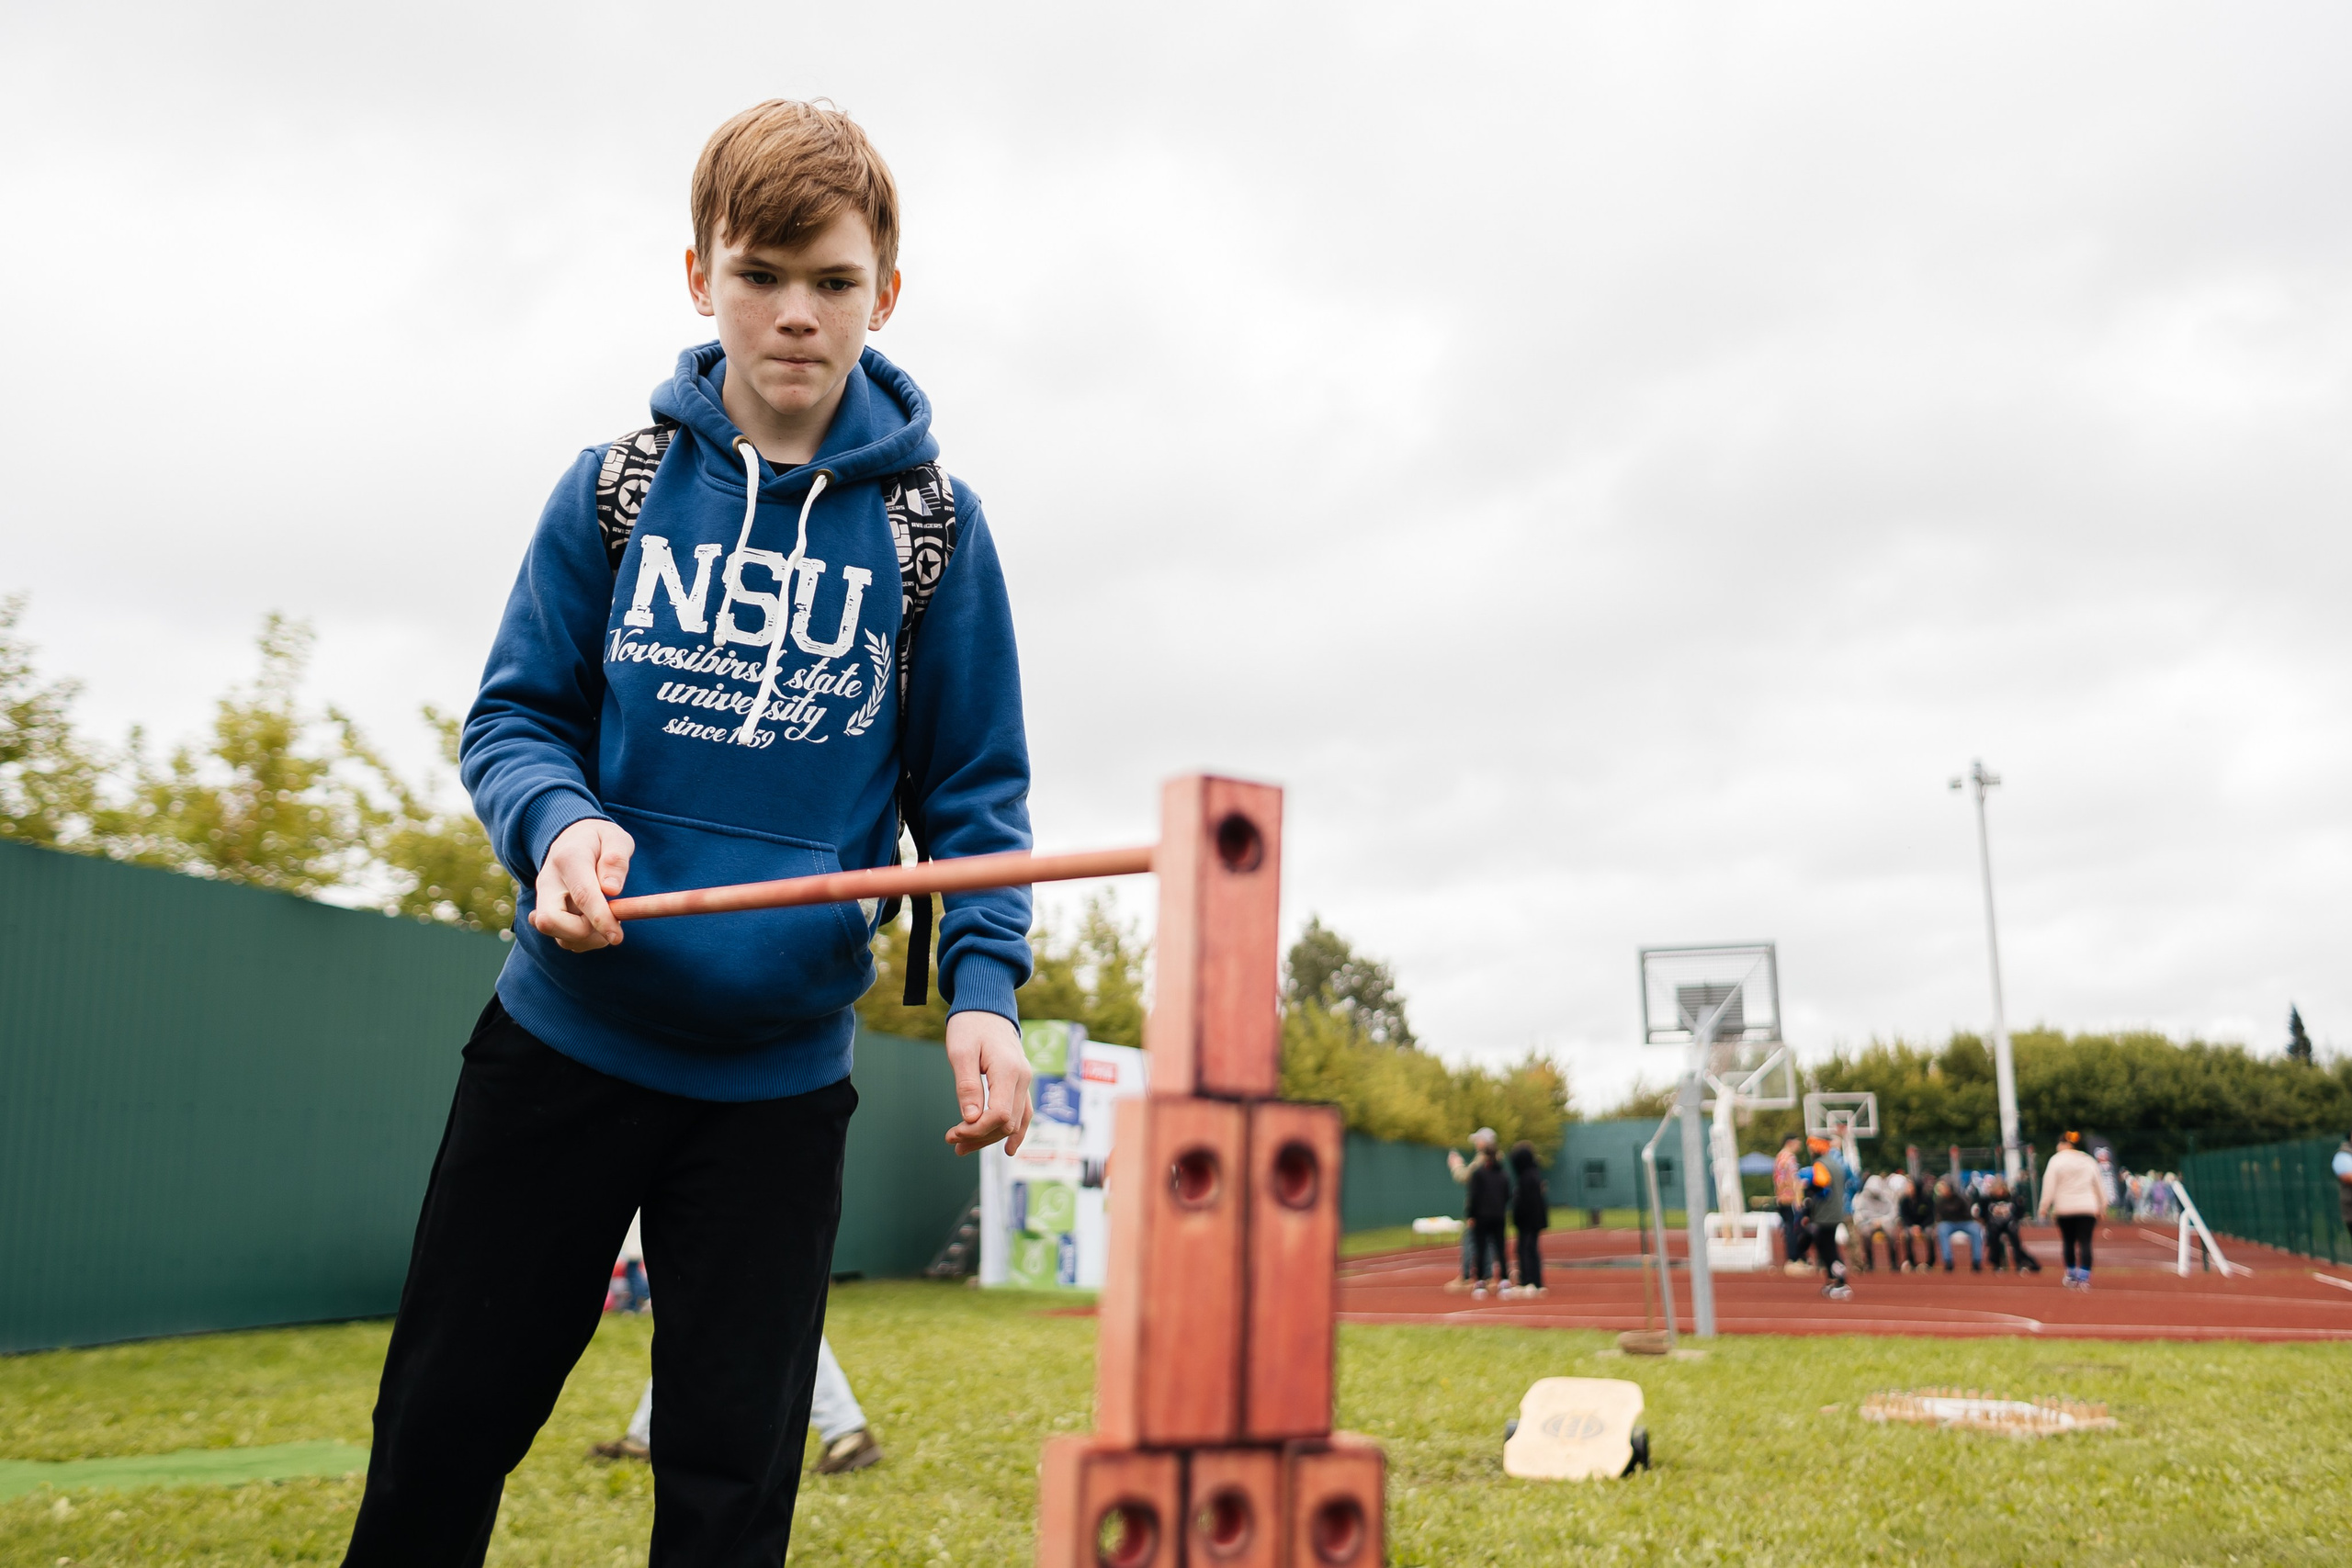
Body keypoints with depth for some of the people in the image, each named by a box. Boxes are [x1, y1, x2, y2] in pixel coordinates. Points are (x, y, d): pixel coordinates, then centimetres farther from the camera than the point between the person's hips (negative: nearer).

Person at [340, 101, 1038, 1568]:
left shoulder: (931, 525, -2)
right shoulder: (615, 488, 1)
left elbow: (974, 791, -1)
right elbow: (514, 715, 3)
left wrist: (982, 985, -16)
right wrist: (559, 823, -19)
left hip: (781, 1076, -1)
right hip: (563, 1037, 1)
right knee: (444, 1421, 11)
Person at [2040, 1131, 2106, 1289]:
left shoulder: (2056, 1160, 0)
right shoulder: (2089, 1161, 11)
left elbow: (2049, 1186, -6)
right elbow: (2099, 1186, 16)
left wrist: (2044, 1208, -2)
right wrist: (2102, 1207, 25)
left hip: (2065, 1208, -1)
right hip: (2087, 1208, 2)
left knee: (2068, 1242, 12)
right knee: (2085, 1243, -4)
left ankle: (2071, 1276, 19)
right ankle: (2084, 1278, -15)